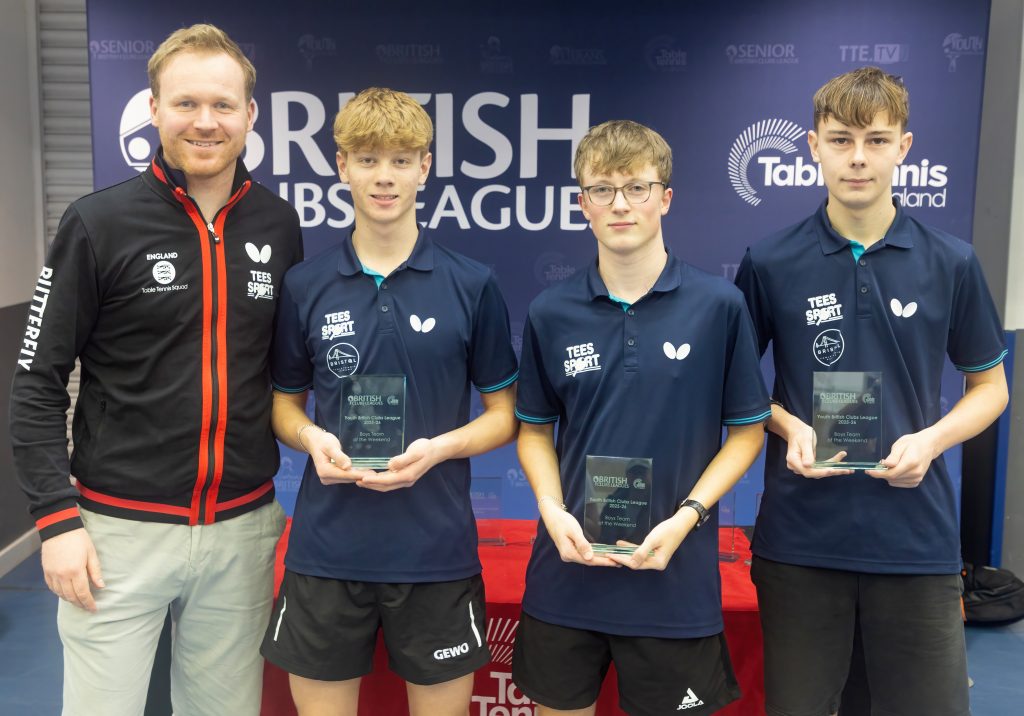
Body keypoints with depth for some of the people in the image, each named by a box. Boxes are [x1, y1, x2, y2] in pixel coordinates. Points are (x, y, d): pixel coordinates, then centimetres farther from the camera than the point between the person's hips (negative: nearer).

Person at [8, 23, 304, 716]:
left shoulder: (279, 225, 3)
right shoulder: (100, 223, -6)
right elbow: (38, 384, -4)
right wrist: (58, 518, -10)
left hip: (241, 530, 3)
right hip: (119, 530, -2)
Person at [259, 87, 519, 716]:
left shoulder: (473, 285, -4)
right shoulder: (304, 286, 1)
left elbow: (503, 414, 3)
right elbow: (285, 402, 11)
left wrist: (437, 448, -16)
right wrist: (312, 439, -11)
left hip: (437, 552, -1)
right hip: (325, 551, 2)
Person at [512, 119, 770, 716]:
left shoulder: (720, 306, -7)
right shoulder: (550, 314, -1)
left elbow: (747, 430, -1)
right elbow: (536, 429, 9)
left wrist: (686, 517, -13)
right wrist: (553, 510, -8)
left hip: (677, 579, -2)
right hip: (566, 574, 2)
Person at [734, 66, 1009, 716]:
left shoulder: (951, 264, -1)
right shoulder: (771, 262, -3)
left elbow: (990, 386, 9)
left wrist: (931, 439, -10)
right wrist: (789, 427, -12)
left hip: (918, 539, 1)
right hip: (800, 538, 0)